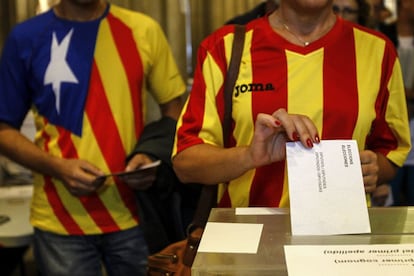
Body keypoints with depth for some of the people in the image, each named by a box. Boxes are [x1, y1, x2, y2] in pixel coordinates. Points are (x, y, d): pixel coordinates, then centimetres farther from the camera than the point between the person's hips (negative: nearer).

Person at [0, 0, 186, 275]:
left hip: (134, 215, 1)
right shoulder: (26, 37, -1)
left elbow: (175, 110, 7)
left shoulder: (144, 30, 0)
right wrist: (57, 167, -14)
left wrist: (155, 155, -12)